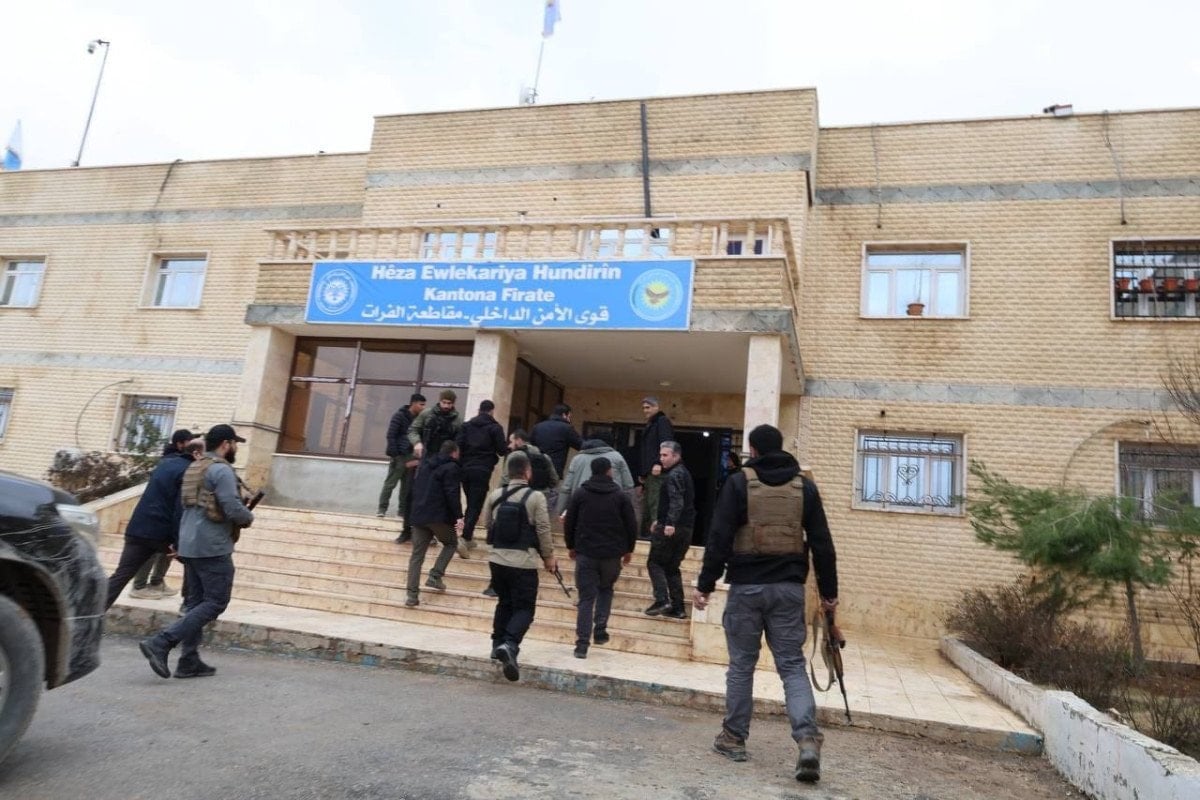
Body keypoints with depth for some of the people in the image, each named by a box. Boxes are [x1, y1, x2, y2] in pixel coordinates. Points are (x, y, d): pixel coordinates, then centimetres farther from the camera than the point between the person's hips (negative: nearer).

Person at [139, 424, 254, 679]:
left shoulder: (194, 468, 18)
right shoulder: (221, 470, -13)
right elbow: (233, 509, -20)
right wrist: (249, 517, 1)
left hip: (190, 544, 10)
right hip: (212, 547, -10)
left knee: (195, 602, 12)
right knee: (215, 602, -3)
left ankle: (189, 661, 14)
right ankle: (160, 643, -9)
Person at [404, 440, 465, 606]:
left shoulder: (426, 466, 19)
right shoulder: (451, 468, -6)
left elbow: (415, 489, 24)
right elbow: (452, 494, -16)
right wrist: (459, 516, -16)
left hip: (418, 516, 6)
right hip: (439, 517, -6)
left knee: (417, 555, 7)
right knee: (451, 543, 18)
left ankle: (412, 595, 2)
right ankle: (435, 576, 3)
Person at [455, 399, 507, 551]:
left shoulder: (466, 425, 11)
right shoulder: (495, 428, -1)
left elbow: (459, 446, 1)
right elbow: (502, 450, -2)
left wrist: (462, 463, 5)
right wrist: (509, 447, 19)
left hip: (465, 469, 5)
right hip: (482, 470, -5)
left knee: (470, 503, 19)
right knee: (476, 505, -2)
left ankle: (468, 535, 19)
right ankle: (466, 537, -14)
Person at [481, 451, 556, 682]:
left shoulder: (495, 495, 0)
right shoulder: (536, 497, -11)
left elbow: (487, 523, 10)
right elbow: (543, 530, -9)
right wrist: (548, 556, 4)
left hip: (497, 559, 5)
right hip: (523, 562, -4)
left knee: (504, 603, 22)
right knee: (524, 608, 3)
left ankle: (498, 644, 27)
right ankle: (510, 645, -17)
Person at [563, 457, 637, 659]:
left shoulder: (580, 494, 1)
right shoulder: (621, 496, 0)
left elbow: (569, 523, 4)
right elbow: (631, 525, 1)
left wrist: (571, 546, 17)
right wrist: (629, 549, 13)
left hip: (585, 553, 0)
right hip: (612, 554, 0)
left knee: (586, 597, 3)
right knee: (606, 589, 23)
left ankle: (582, 643, -3)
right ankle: (600, 629, 11)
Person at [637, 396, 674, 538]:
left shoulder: (663, 422, -2)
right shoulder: (648, 426, 26)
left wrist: (659, 463, -33)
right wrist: (641, 481, 25)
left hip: (656, 474, -10)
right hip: (647, 475, 10)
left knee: (655, 507, -13)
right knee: (646, 510, 10)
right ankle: (645, 536, 14)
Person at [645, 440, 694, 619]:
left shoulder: (674, 475, -12)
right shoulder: (684, 473, 19)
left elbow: (676, 501, -26)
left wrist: (670, 523, -37)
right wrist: (660, 521, 29)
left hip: (671, 529, -9)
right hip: (686, 528, 9)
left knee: (654, 563, 1)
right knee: (672, 566, 14)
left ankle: (662, 601, -8)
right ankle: (677, 607, 13)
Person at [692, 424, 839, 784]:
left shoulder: (739, 482, -3)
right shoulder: (805, 487, 7)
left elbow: (719, 538, -7)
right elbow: (822, 544, 7)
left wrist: (705, 584, -3)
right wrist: (828, 591, 14)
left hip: (746, 586, -2)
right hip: (789, 588, 2)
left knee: (741, 665, 10)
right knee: (792, 665, 9)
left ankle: (734, 738, 20)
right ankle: (808, 738, -7)